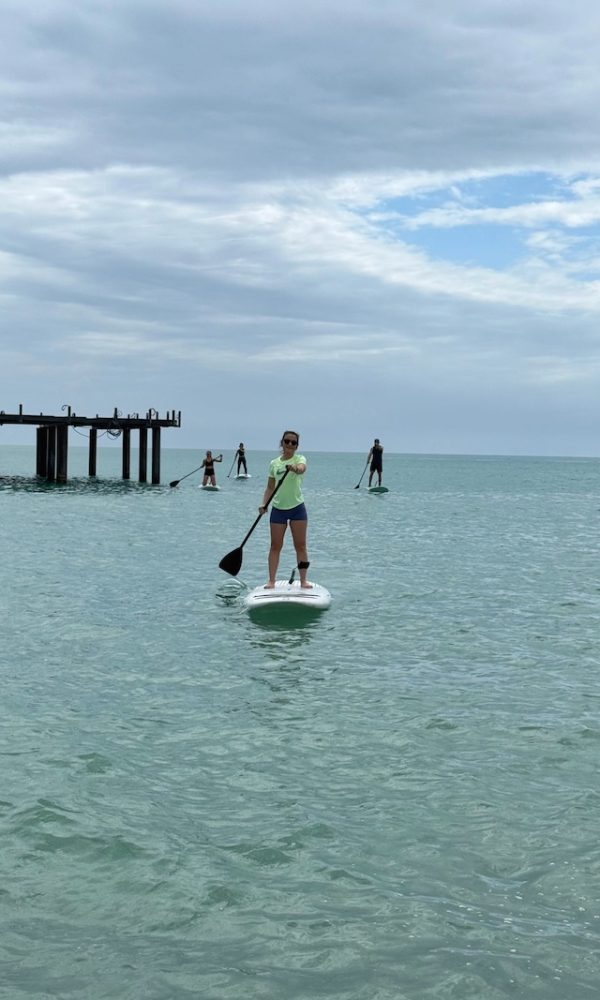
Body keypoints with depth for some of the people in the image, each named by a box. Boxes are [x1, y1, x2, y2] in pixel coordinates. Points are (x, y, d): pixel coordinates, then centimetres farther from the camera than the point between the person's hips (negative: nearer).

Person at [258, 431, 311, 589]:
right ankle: (271, 580, 7)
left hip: (297, 508, -2)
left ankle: (303, 580, 8)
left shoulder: (299, 458, -3)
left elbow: (302, 468, -29)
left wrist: (294, 468, -52)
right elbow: (270, 487, 10)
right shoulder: (274, 463, 7)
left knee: (300, 545, 1)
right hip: (278, 509, 3)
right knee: (275, 546, 3)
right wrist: (264, 504, -6)